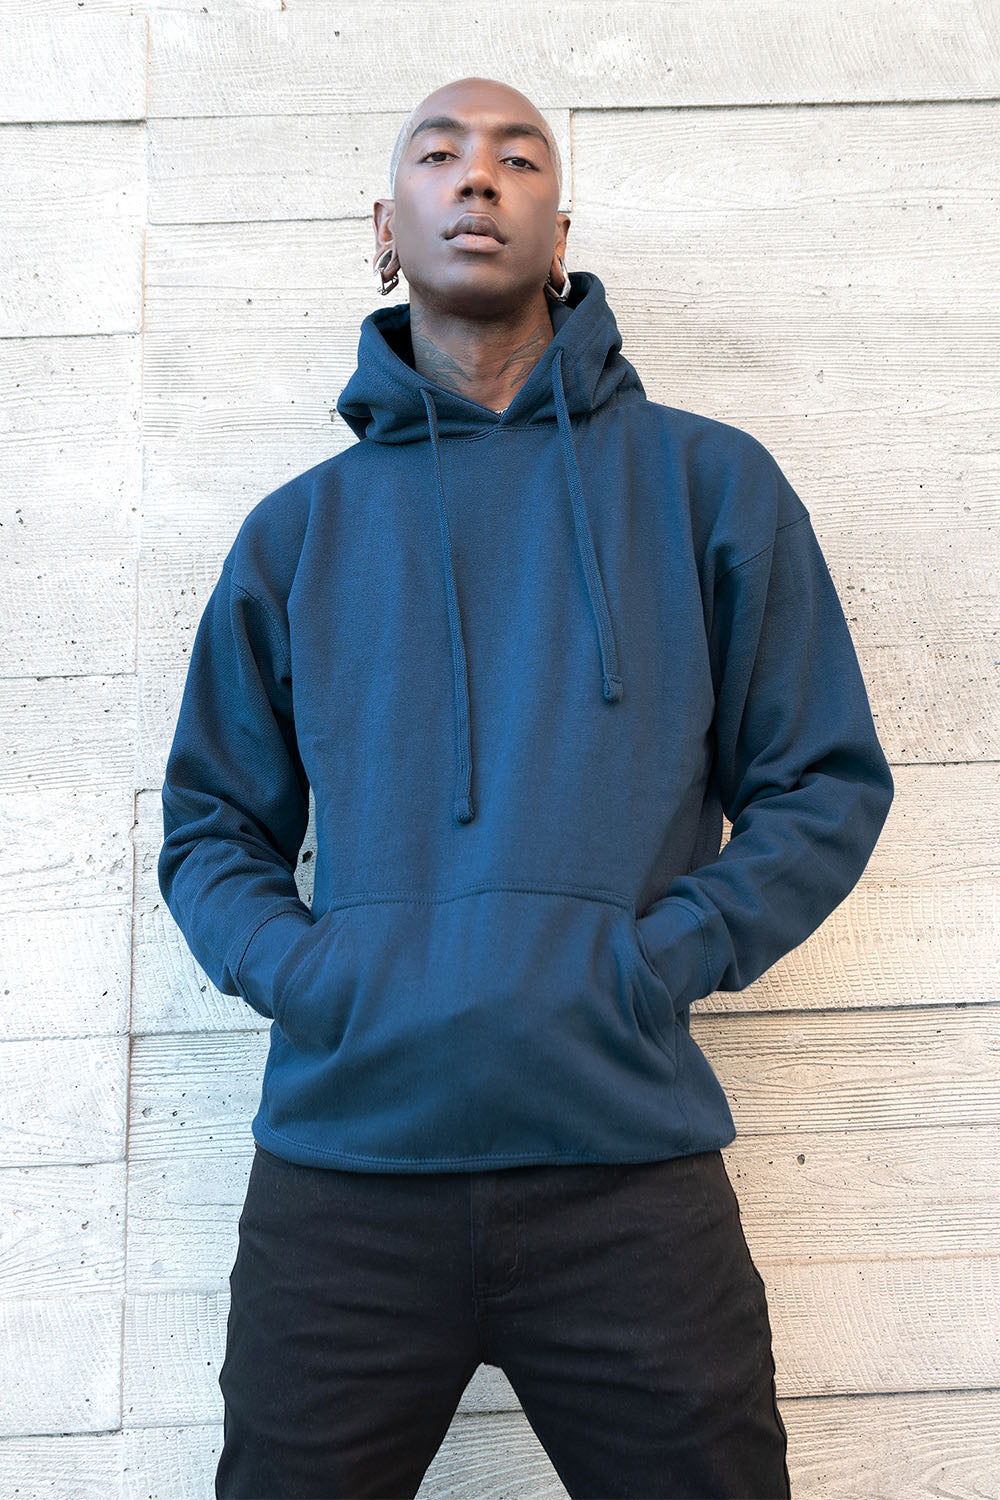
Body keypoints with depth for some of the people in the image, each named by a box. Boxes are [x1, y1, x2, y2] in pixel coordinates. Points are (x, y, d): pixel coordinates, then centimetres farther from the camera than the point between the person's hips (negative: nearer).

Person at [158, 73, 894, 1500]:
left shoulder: (709, 483, 7)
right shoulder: (299, 528, 12)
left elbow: (826, 784, 5)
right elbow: (212, 822, 15)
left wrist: (658, 961, -8)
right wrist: (297, 970, -4)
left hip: (629, 1165, -1)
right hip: (340, 1165, 2)